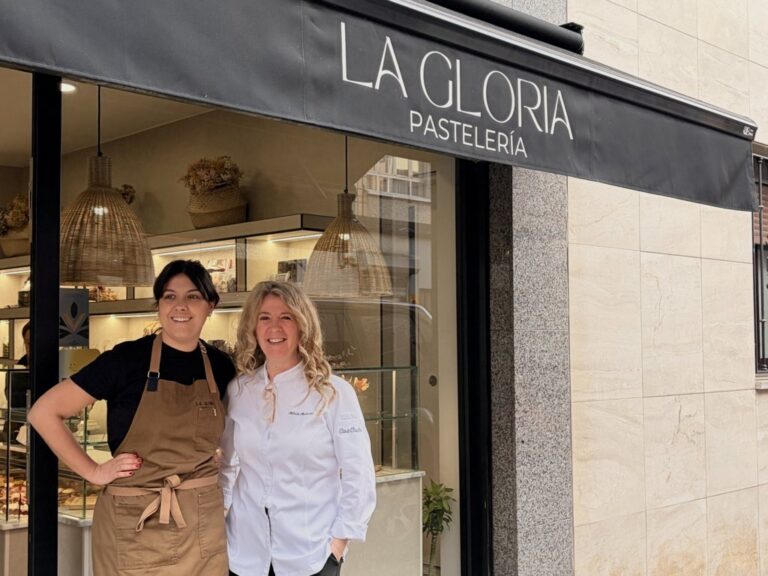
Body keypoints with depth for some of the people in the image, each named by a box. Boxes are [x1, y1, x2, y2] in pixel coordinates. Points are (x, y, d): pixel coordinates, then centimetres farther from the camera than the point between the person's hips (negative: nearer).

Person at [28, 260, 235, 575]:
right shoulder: (127, 358, -11)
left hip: (204, 524, 4)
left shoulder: (220, 366, 1)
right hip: (133, 526, -4)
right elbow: (44, 412, -8)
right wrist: (94, 472, -10)